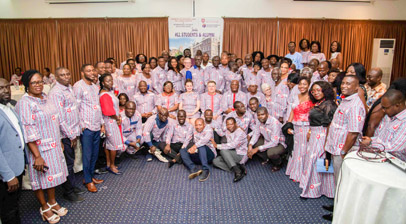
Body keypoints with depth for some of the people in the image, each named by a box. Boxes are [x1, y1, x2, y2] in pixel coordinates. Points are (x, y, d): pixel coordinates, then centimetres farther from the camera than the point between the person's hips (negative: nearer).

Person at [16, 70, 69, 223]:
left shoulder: (45, 97, 6)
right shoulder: (25, 103, -18)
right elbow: (29, 132, -22)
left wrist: (59, 142, 16)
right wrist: (37, 156, -23)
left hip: (53, 146, 7)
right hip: (38, 148, -7)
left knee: (52, 174, 18)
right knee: (40, 177, 9)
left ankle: (52, 202, 37)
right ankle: (44, 208, 28)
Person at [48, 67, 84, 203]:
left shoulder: (69, 88, 12)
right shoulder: (56, 92, -15)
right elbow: (60, 117, -19)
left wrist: (76, 132, 14)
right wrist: (71, 136, -14)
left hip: (73, 132, 8)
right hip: (66, 135, -8)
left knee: (70, 161, 18)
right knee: (68, 163, 3)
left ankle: (73, 186, 31)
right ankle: (68, 192, 17)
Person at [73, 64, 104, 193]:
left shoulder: (95, 87, 16)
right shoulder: (78, 86, -7)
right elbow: (76, 107, -10)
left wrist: (102, 123, 16)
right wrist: (81, 126, -12)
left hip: (96, 127, 7)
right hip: (86, 127, -7)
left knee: (95, 154, 14)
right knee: (87, 155, 2)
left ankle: (91, 176, 29)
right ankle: (88, 181, 15)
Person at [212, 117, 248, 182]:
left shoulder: (240, 132, -14)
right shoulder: (227, 132, 10)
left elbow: (233, 145, -25)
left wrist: (217, 146, -23)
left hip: (241, 156, -8)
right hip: (232, 155, 8)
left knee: (223, 150, -29)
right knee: (215, 161, -12)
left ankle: (237, 171, -31)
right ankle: (239, 169, -20)